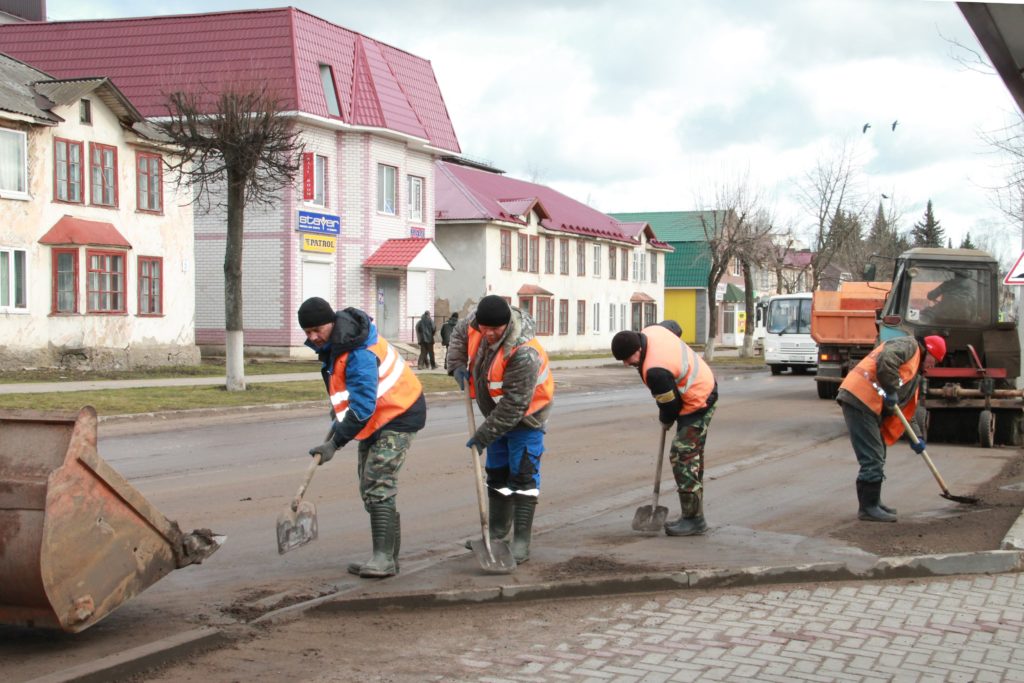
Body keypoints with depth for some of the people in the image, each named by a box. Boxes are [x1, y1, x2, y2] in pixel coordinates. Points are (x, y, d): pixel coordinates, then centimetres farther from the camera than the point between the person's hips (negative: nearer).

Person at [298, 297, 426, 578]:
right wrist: (339, 410, 21)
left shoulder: (360, 354, -31)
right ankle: (386, 556, 15)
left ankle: (384, 558, -22)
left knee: (379, 484, -20)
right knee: (369, 486, 10)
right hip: (375, 418, 11)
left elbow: (362, 407, -33)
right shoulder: (331, 341, 1)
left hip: (398, 415, -11)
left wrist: (335, 443, -31)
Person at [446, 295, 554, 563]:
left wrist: (484, 435, -30)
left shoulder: (524, 353, -38)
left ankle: (521, 542, -9)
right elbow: (459, 333, 12)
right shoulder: (475, 324, -15)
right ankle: (497, 531, 29)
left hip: (525, 416, -8)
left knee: (522, 475, -11)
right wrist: (457, 365, -6)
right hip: (496, 413, 8)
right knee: (496, 472, 16)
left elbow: (513, 405, -35)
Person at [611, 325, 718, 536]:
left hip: (697, 404, -11)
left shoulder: (654, 371, -34)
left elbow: (670, 403, -21)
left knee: (682, 457, -10)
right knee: (693, 457, 15)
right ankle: (693, 514, 22)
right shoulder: (651, 331, -7)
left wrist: (666, 421, 3)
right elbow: (674, 327, 15)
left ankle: (693, 519, -5)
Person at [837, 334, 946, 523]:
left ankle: (872, 503, 28)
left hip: (871, 406, 11)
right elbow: (885, 359, -21)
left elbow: (908, 406, 29)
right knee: (872, 458, -9)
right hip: (859, 398, -11)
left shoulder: (914, 373, 29)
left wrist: (916, 436, 20)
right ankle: (868, 508, -4)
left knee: (877, 457, 19)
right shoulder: (908, 346, 0)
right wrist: (891, 390, -18)